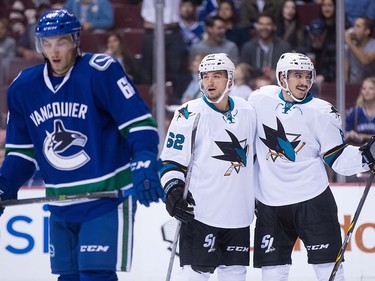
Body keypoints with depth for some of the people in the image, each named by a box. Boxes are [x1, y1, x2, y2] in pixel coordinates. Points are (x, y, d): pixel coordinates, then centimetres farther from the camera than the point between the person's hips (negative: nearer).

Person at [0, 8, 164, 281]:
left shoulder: (100, 72, -13)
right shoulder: (23, 87, 5)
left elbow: (140, 123, -15)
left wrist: (145, 167, -27)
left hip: (108, 197, -6)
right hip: (61, 205, 6)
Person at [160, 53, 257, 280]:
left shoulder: (246, 112, 9)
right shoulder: (190, 114, -8)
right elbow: (171, 159, -7)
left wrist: (256, 196, 21)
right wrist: (174, 189, -21)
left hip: (238, 214, 6)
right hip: (201, 212, -6)